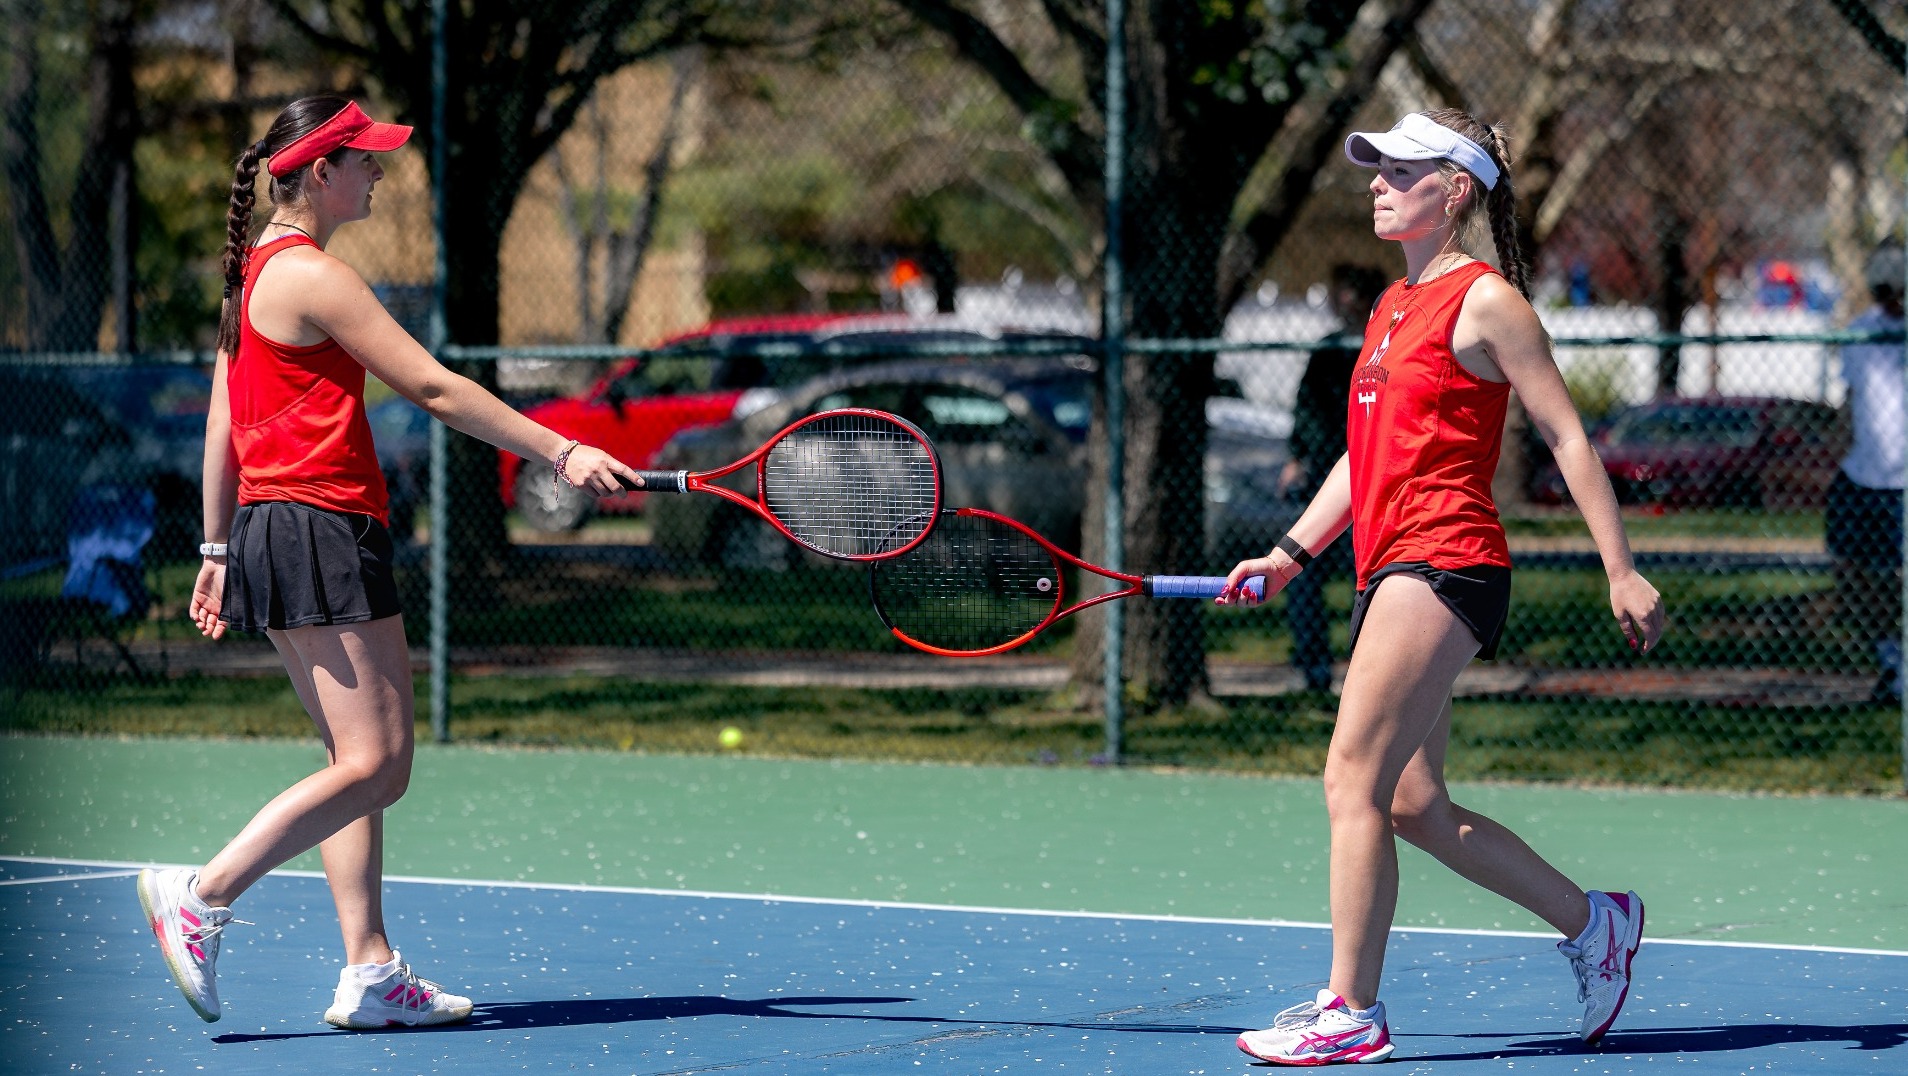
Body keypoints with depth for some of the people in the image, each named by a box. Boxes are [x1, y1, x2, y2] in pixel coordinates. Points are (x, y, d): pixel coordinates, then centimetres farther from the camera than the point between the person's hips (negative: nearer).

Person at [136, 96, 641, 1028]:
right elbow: (435, 391, -15)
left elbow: (222, 423, 19)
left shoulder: (256, 270, 16)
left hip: (268, 530, 10)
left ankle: (369, 971, 6)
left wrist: (218, 549, 22)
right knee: (372, 766, -11)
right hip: (321, 529, -10)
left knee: (366, 760, 9)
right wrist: (557, 452, -12)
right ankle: (201, 898, -11)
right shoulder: (313, 277, -13)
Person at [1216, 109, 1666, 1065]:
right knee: (1414, 808, 9)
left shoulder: (1485, 301, -6)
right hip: (1392, 575, 9)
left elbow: (1566, 436, -7)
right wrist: (1292, 552, 17)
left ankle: (1352, 1011, -10)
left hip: (1443, 561, -9)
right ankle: (1590, 923, 23)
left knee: (1354, 778, -12)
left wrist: (1622, 573, -10)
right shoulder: (1393, 307, 19)